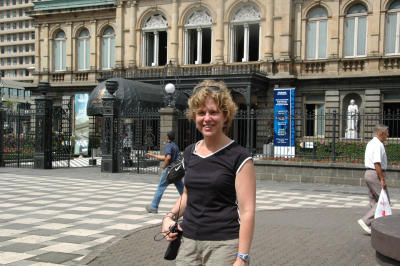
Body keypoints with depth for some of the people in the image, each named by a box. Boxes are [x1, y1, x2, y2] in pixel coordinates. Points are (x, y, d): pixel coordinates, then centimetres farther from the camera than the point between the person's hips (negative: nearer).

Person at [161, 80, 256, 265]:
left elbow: (247, 212, -12)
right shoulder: (189, 153, 9)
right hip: (188, 242, 5)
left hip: (224, 245, -5)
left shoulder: (239, 158, -9)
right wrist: (171, 216, 6)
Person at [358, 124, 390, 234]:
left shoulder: (370, 143, 15)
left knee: (374, 202, 12)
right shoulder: (378, 145, -17)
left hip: (368, 173, 10)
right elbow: (377, 163, -24)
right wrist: (382, 179, -22)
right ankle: (365, 220, -8)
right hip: (376, 175, -10)